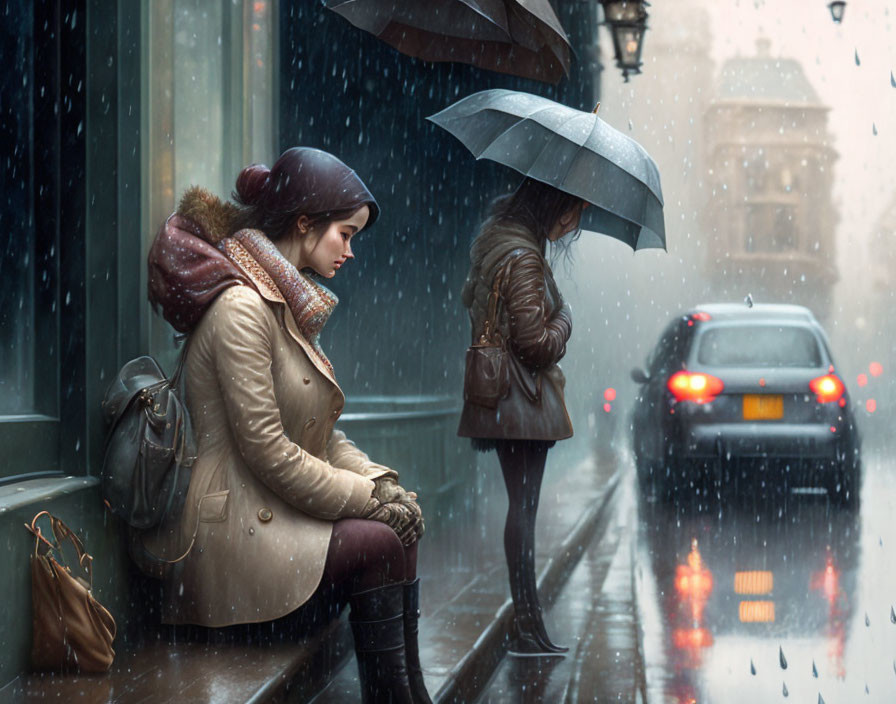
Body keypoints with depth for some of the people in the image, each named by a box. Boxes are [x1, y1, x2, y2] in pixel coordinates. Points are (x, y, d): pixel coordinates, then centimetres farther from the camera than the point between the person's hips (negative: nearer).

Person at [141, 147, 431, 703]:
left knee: (400, 523, -9)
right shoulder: (241, 308, -15)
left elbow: (324, 436, 16)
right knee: (378, 544, -21)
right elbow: (267, 451, -20)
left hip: (274, 513, 9)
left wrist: (379, 481, -2)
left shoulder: (290, 306, 16)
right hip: (231, 529, -9)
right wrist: (368, 498, -13)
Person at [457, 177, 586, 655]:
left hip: (498, 397, 10)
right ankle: (528, 628, -2)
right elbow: (537, 343, -20)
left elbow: (470, 298, 28)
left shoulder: (494, 239, 11)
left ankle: (528, 624, 13)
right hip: (522, 400, -10)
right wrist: (563, 318, -1)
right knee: (523, 508, -6)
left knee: (521, 507, 10)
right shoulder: (524, 258, -18)